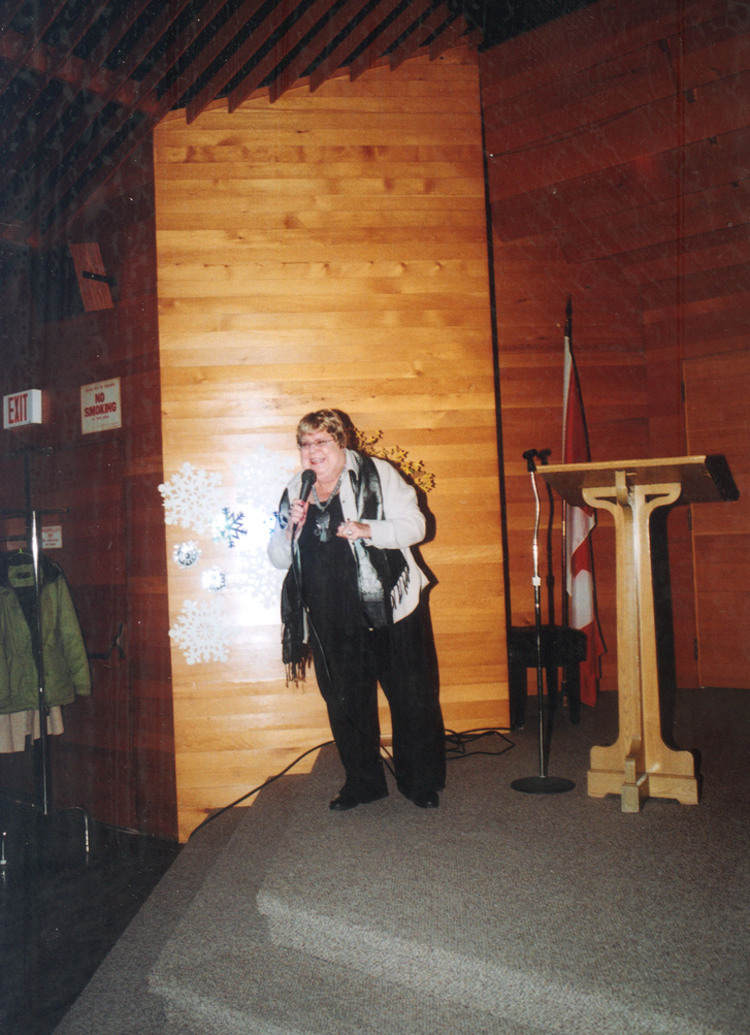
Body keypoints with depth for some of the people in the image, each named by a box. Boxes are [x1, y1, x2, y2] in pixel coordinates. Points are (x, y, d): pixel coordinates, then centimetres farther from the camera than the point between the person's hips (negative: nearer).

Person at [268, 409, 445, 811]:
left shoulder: (376, 474, -2)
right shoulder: (295, 491, 10)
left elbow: (414, 524, -7)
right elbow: (277, 557, 11)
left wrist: (368, 530, -22)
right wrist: (291, 528, -9)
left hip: (388, 609, -3)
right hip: (331, 621, 4)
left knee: (412, 696, 4)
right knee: (345, 703, 11)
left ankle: (422, 782, 22)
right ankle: (362, 782, 29)